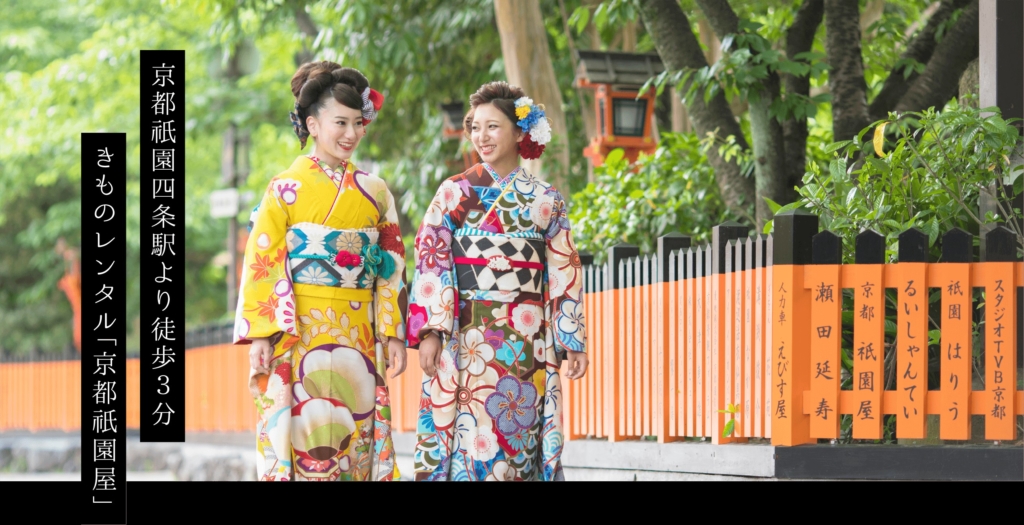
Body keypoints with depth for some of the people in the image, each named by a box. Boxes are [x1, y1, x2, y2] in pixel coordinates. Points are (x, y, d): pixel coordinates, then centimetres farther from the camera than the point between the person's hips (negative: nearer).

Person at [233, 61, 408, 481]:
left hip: (359, 340, 3)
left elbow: (391, 269, 12)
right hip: (297, 333, -3)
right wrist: (260, 336, -12)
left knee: (356, 443, 2)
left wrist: (394, 335, 5)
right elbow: (261, 263, -4)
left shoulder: (374, 192, 10)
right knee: (303, 435, -6)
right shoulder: (287, 188, 0)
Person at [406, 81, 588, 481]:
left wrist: (573, 341, 4)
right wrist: (430, 332, -10)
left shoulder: (545, 200, 9)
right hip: (467, 339, -1)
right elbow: (431, 263, 0)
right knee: (469, 439, -6)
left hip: (527, 343, 1)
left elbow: (565, 273, 9)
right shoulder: (455, 192, 5)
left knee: (520, 440, 0)